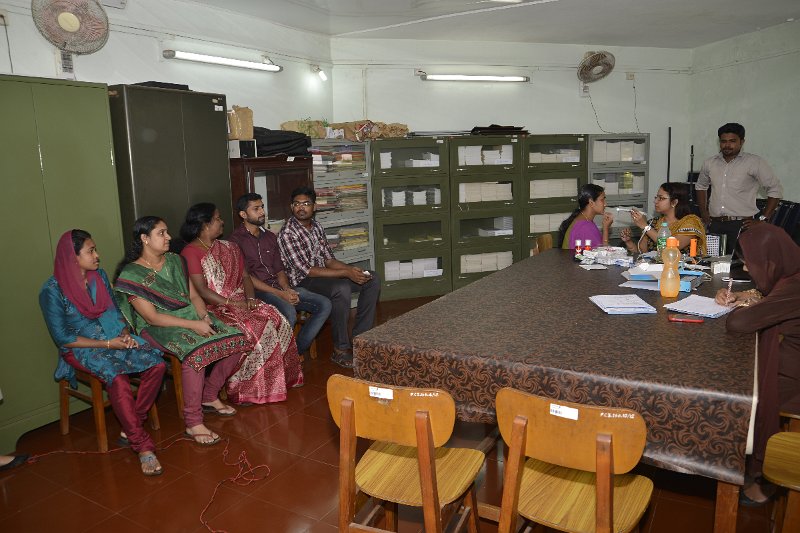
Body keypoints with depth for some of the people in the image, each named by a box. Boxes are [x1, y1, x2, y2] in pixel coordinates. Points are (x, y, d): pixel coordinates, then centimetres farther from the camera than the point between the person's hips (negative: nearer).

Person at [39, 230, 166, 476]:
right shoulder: (52, 290, -11)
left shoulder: (100, 276, 6)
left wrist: (125, 334, -5)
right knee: (117, 378, -35)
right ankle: (142, 446, -27)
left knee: (157, 364, -20)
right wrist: (107, 344, -17)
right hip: (81, 348, -5)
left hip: (114, 337, 6)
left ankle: (131, 426, -7)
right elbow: (62, 338, -12)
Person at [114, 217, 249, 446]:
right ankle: (193, 422, -25)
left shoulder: (175, 261, 11)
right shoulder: (131, 275, -10)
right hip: (159, 328, -7)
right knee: (196, 351, -36)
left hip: (192, 316, 7)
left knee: (237, 339, -11)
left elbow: (194, 296, 11)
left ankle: (210, 396, 8)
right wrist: (193, 325, -24)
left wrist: (204, 317, -10)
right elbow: (152, 317, -16)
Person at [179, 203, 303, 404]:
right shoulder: (191, 252, -7)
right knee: (253, 328, -29)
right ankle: (244, 389, -15)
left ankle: (280, 378, -6)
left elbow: (245, 276, 13)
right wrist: (230, 303, -20)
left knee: (276, 319, -16)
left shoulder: (229, 248, 16)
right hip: (214, 307, -7)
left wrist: (250, 299, -6)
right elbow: (201, 290, -14)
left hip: (240, 301, 7)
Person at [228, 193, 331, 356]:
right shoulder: (236, 239, -4)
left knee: (324, 304, -10)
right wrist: (280, 294, -17)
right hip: (256, 291, -7)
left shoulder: (270, 237, 19)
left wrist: (287, 289, -5)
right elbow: (245, 277, -11)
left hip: (279, 287, 7)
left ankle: (297, 350, -7)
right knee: (289, 311, -36)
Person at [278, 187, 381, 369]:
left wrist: (351, 269, -8)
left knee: (373, 280, -2)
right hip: (303, 282, -8)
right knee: (341, 289, -37)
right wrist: (346, 273, -24)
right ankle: (340, 350, -24)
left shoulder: (316, 226, 9)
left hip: (324, 276, 8)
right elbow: (307, 270, -22)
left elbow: (329, 260, 11)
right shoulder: (287, 234, -17)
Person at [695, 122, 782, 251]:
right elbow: (700, 186, 28)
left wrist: (762, 218, -4)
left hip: (742, 225, -3)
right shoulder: (709, 163, 12)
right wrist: (703, 212, 17)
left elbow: (775, 190, 1)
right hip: (715, 225, 4)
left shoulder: (754, 162, 0)